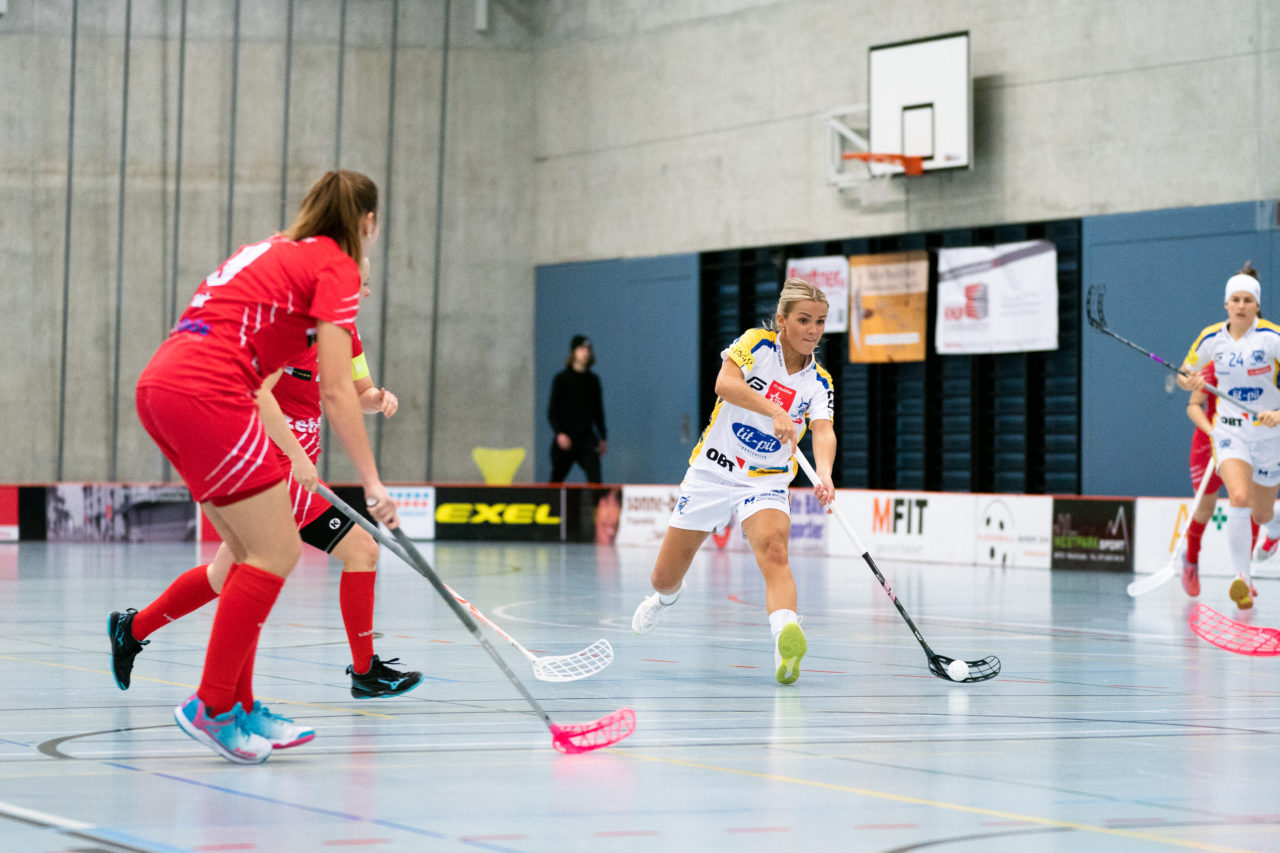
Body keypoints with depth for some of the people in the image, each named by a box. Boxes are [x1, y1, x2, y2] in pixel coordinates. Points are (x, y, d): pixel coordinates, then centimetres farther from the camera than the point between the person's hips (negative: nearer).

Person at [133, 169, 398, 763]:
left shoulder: (271, 251, 27)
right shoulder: (336, 266, 2)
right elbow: (335, 392, -5)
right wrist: (372, 484, -3)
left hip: (159, 384, 9)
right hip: (204, 393, -9)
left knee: (251, 551, 15)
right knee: (277, 551, -5)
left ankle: (239, 705, 17)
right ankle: (211, 706, -5)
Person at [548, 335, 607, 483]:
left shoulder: (593, 380, 10)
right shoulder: (562, 379, -2)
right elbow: (552, 411, -4)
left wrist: (603, 437, 13)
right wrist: (559, 433, -17)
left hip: (587, 437, 3)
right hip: (566, 438, -2)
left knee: (595, 475, -13)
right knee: (556, 479, 7)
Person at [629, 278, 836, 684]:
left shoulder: (818, 382, 0)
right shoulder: (756, 344, -8)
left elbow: (823, 431, -17)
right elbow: (725, 384, -26)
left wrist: (824, 474, -38)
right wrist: (775, 411, -41)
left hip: (765, 482, 1)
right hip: (712, 471, -1)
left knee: (773, 551, -31)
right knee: (664, 578, 7)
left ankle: (786, 646, -53)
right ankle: (666, 597, 47)